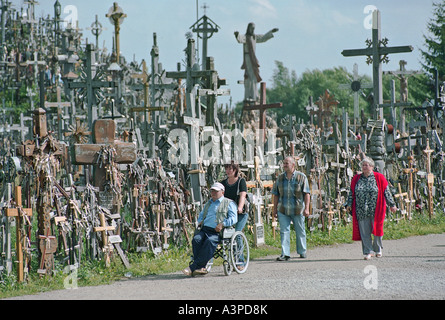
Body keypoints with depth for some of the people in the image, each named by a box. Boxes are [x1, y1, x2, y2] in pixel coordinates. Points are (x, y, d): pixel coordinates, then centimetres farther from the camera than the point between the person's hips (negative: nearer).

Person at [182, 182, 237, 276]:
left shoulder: (229, 203, 11)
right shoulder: (209, 203, 31)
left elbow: (233, 219, -1)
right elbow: (201, 214, 43)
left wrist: (222, 224, -16)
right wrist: (200, 221, 20)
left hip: (217, 232, -5)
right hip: (204, 229, 6)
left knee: (210, 241, -37)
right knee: (196, 239, -29)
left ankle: (193, 267, -41)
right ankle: (201, 268, -32)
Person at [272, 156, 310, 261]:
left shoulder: (301, 177, -2)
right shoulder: (280, 178, 8)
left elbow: (307, 193, -6)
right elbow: (276, 194, 13)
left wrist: (306, 208, -15)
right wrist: (275, 208, 9)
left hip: (297, 210, -2)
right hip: (283, 210, 2)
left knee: (300, 231, 9)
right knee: (284, 231, -6)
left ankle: (302, 252, 25)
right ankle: (285, 254, -8)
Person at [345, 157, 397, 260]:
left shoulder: (379, 178, 2)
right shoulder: (356, 179, 10)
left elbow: (386, 192, 4)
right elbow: (351, 193, 14)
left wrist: (392, 205, 4)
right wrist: (349, 204, 5)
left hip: (375, 210, -2)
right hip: (361, 211, 2)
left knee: (377, 229, 2)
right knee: (364, 232, -1)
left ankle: (378, 249, 22)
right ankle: (368, 252, 4)